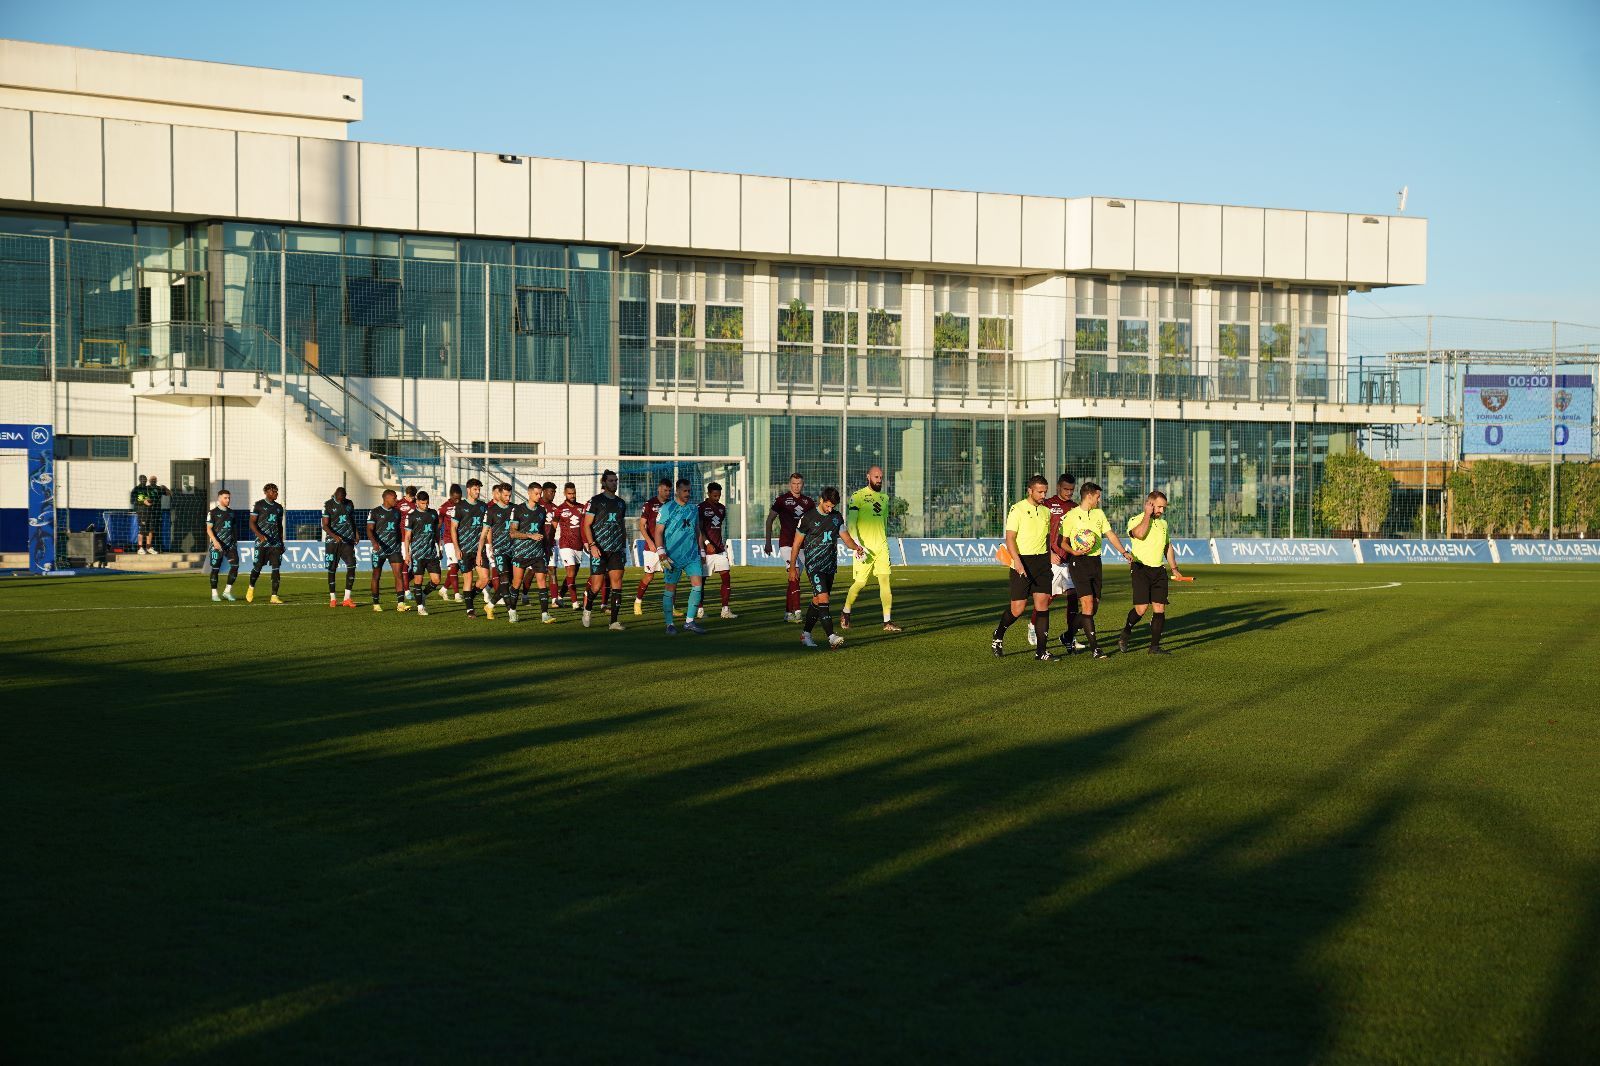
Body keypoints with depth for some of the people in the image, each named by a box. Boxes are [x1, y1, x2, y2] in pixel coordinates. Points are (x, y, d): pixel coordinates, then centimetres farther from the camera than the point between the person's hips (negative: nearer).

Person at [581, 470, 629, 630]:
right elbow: (587, 525, -5)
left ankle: (614, 621, -6)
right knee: (597, 585, -3)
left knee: (617, 583, -6)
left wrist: (624, 548, 19)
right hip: (599, 550, -4)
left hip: (617, 550, 4)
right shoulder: (595, 501, -2)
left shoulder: (621, 502, 15)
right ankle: (587, 607, 27)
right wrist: (592, 545, -16)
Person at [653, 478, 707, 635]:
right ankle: (669, 624, 10)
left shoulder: (694, 509, 12)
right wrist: (662, 554, -13)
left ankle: (689, 622, 0)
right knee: (670, 589, 1)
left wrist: (701, 552, 18)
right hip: (673, 556, -4)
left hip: (692, 556, 4)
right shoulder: (667, 508, -4)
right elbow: (658, 532, -5)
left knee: (698, 584, -7)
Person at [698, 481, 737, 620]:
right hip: (706, 549, -6)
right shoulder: (701, 508, -6)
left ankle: (725, 610, -3)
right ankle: (700, 609, 14)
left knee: (727, 577, -3)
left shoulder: (722, 508, 14)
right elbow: (699, 529, -12)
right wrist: (707, 543, -23)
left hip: (720, 549, 6)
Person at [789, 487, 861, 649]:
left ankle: (805, 634, 21)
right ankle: (832, 637, -24)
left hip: (830, 566, 6)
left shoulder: (837, 517, 9)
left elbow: (846, 538, 10)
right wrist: (792, 567, 3)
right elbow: (796, 543, 1)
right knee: (823, 598, -17)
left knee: (817, 601, 10)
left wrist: (855, 546, -13)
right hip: (814, 565, -6)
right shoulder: (808, 517, -6)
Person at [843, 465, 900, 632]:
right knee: (860, 583, 0)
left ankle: (888, 622, -8)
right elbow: (851, 522, -9)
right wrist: (857, 544, -18)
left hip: (881, 546, 5)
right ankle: (846, 614, 25)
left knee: (885, 581, -6)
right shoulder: (857, 496, -5)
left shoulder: (884, 497, 14)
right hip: (864, 548, -5)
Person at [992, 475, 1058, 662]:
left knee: (1043, 603, -3)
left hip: (1042, 561, 5)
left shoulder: (1046, 511, 12)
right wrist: (1017, 561, -22)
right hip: (1022, 562, -5)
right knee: (1018, 608, -5)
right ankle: (998, 636, 22)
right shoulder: (1018, 509, -7)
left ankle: (1041, 651, -2)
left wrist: (1050, 557, 19)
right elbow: (1010, 538, -12)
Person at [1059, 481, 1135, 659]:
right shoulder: (1071, 516, -4)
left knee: (1095, 604, 7)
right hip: (1079, 562, -7)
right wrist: (1074, 552, -19)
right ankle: (1094, 647, -13)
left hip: (1095, 561, 7)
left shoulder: (1099, 513, 14)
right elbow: (1062, 541, -1)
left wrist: (1124, 552, 6)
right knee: (1088, 603, -13)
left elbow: (1110, 534, 16)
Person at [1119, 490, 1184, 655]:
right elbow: (1140, 533, -27)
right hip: (1140, 569, -6)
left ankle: (1155, 646, 3)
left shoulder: (1163, 523, 17)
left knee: (1159, 609, -2)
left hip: (1159, 570, 6)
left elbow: (1168, 547, 27)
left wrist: (1174, 568, 20)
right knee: (1141, 608, -14)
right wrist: (1148, 514, -16)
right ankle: (1125, 634, 12)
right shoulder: (1135, 520, -4)